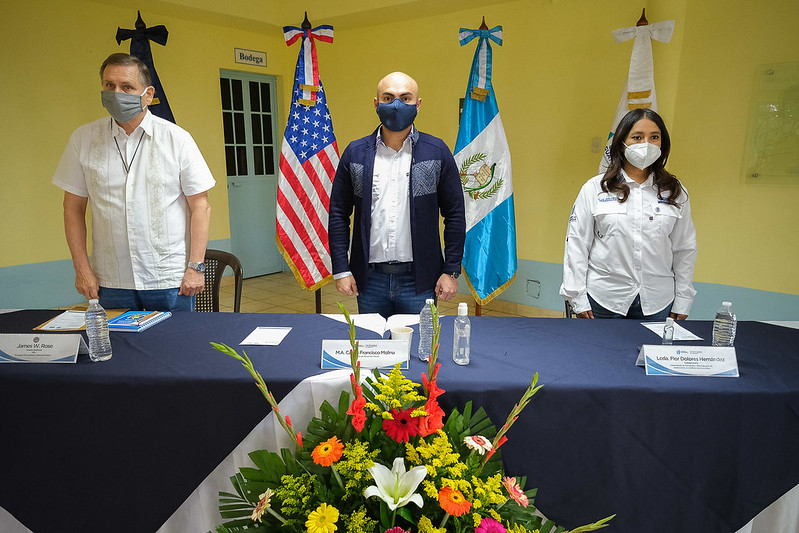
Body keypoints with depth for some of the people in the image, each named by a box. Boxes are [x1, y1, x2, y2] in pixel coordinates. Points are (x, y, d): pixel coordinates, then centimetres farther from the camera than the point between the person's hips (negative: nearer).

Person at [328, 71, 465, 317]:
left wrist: (451, 271, -2)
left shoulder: (437, 152, 1)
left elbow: (455, 214, 2)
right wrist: (341, 269, 0)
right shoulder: (355, 153, 4)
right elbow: (338, 214, 5)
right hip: (369, 279, 1)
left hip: (419, 279, -1)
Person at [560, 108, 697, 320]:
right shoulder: (594, 189, -2)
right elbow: (576, 245, -3)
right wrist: (578, 300, -5)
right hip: (603, 300, -2)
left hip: (657, 302, 2)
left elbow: (685, 250, 9)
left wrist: (682, 303, 7)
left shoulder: (675, 193, 5)